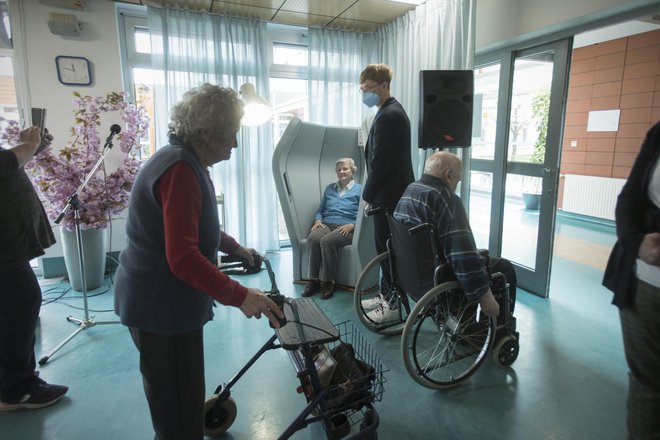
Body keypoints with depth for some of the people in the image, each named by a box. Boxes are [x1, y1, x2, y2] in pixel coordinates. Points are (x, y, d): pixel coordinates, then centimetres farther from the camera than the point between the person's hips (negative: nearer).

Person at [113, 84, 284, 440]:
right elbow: (183, 257, -31)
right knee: (178, 405, 6)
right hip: (161, 304, -10)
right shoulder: (180, 170, -25)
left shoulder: (185, 161, 10)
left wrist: (236, 248, 27)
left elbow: (198, 228, 23)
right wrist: (239, 296, -32)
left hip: (164, 299, 11)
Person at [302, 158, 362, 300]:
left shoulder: (359, 190, 9)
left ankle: (328, 282, -24)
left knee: (327, 240, -36)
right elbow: (320, 210, 25)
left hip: (346, 228, -4)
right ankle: (314, 280, -23)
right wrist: (318, 220, 3)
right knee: (313, 238, -31)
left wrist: (351, 225, -16)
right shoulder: (329, 188, 24)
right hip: (326, 224, 4)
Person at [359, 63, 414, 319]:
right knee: (388, 248, 17)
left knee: (387, 250, -1)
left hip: (388, 195, -10)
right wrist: (372, 193, 16)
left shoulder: (387, 116, -18)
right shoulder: (393, 111, 15)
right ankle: (387, 295, 29)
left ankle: (393, 306, 11)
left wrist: (368, 195, -11)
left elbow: (379, 163, -21)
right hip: (395, 192, 10)